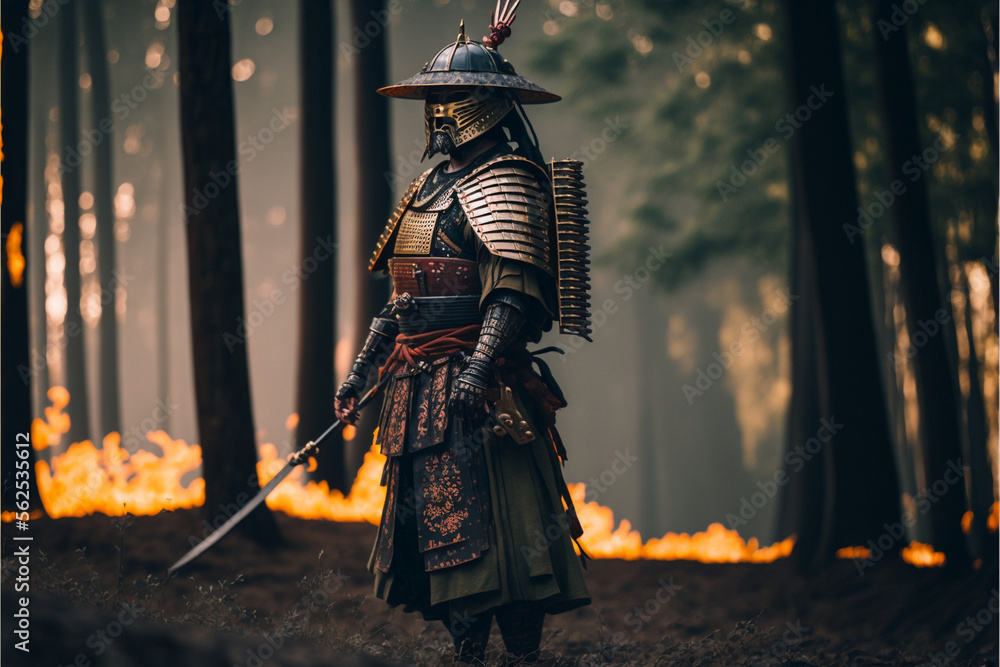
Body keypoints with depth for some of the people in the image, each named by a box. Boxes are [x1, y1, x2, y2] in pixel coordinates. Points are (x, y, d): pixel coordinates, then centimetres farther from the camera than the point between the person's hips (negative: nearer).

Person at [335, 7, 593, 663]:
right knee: (431, 518, 10)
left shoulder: (503, 180, -8)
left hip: (471, 387, -9)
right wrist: (363, 369, 23)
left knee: (467, 525, -11)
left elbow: (513, 287, -19)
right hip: (421, 382, 9)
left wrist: (478, 369, -29)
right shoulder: (433, 184, 21)